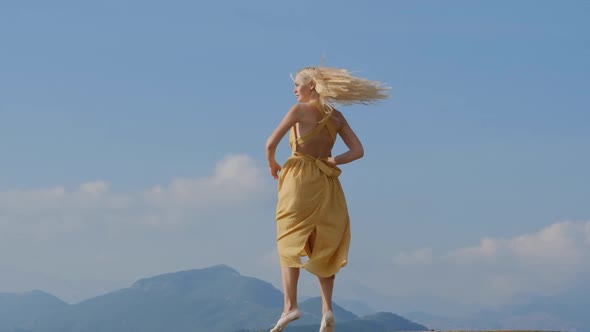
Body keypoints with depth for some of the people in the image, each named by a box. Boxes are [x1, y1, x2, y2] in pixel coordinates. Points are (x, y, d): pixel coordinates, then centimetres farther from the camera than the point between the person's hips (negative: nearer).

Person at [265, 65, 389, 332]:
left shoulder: (301, 109, -6)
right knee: (322, 248, 11)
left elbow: (271, 143, -9)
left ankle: (290, 305, -13)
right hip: (327, 183, 5)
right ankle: (327, 309, -2)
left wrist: (272, 164, 9)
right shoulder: (336, 117, 9)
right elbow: (358, 151, 5)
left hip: (301, 179, -5)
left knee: (290, 242, 0)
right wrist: (333, 161, 9)